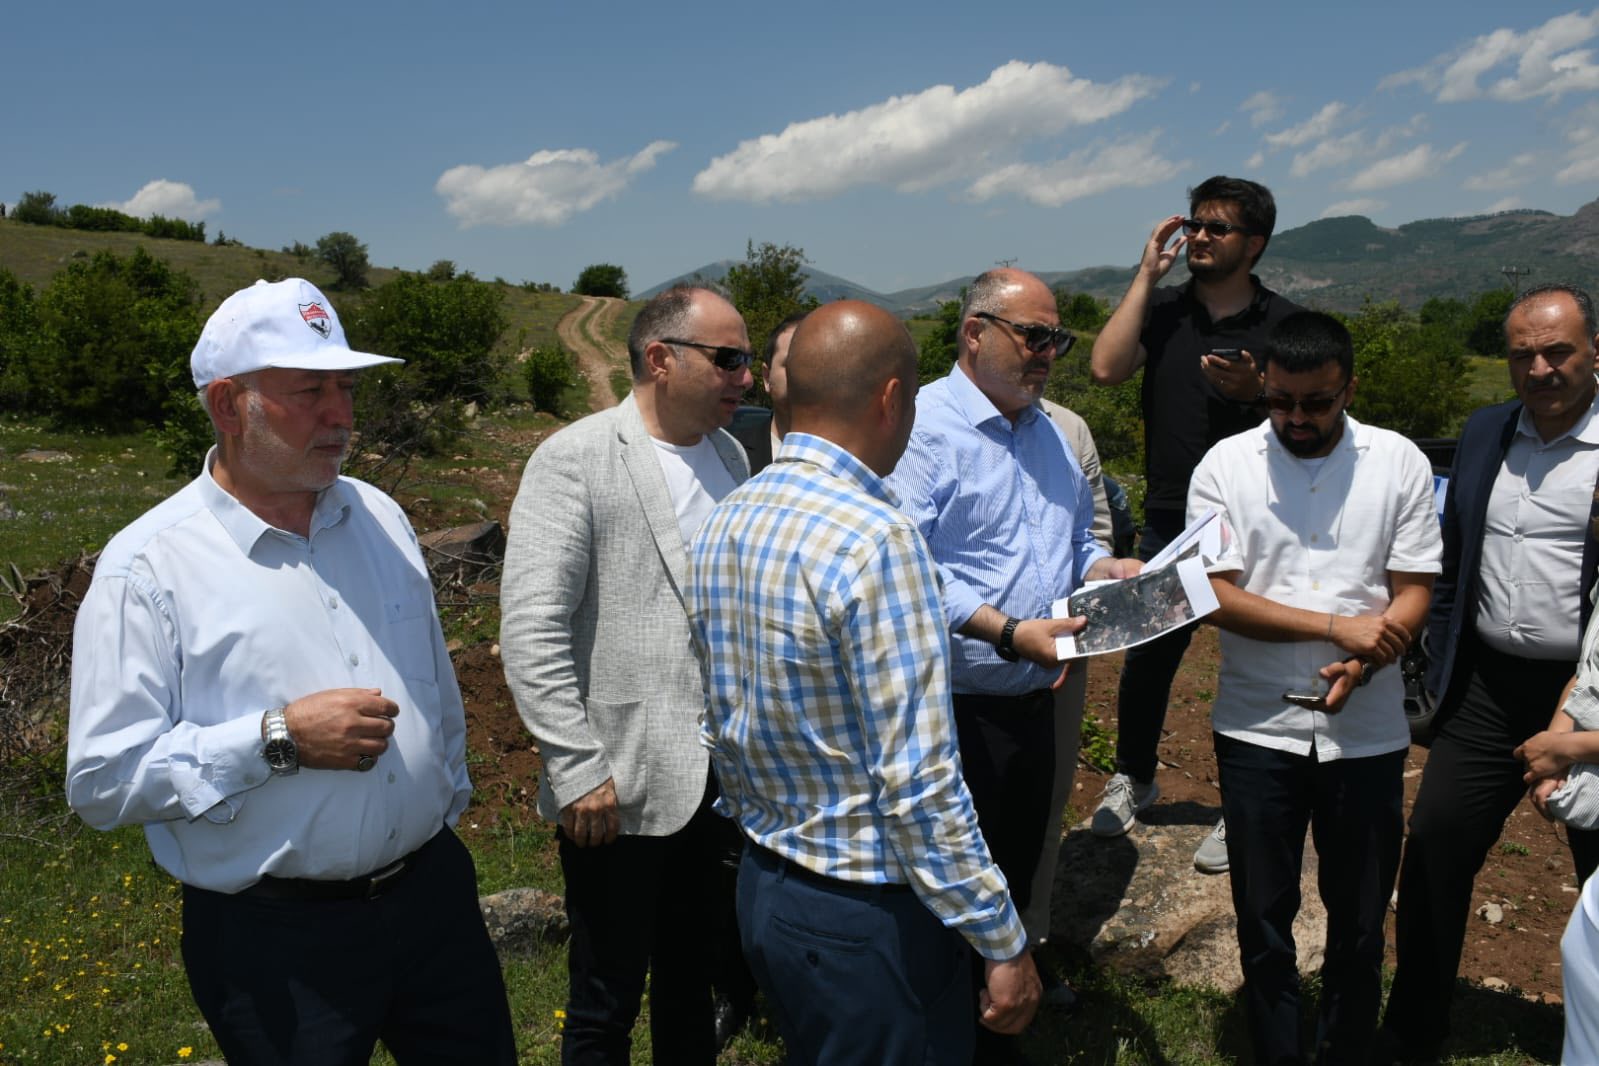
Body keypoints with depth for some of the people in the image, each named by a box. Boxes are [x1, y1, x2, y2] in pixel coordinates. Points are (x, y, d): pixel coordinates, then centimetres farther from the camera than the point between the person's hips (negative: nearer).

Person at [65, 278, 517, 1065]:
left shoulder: (379, 517, 6)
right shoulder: (147, 569, -12)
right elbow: (103, 777, -16)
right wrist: (280, 739, -22)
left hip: (434, 892, 6)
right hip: (276, 939, -5)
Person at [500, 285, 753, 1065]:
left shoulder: (729, 455, 8)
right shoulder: (574, 459, -12)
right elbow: (532, 628, -16)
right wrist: (579, 770, -17)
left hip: (723, 779, 6)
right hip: (621, 788, -6)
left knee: (692, 980, 21)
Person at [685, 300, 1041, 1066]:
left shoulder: (722, 523, 1)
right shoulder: (875, 539, -24)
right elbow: (918, 783, -24)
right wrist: (1004, 945, -15)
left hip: (762, 886, 8)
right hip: (867, 916, -8)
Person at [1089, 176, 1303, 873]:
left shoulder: (1283, 323, -2)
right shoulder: (1163, 310, 3)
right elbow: (1106, 368, -14)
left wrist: (1254, 391, -20)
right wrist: (1145, 274, -10)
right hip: (1168, 522, 2)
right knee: (1145, 658, 10)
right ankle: (1133, 778, 33)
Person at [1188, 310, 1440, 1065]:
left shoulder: (1400, 463, 0)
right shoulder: (1225, 465, -4)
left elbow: (1414, 594, -2)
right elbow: (1218, 597, -10)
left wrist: (1360, 663, -20)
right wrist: (1338, 625, -16)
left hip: (1367, 730, 1)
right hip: (1258, 728, 0)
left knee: (1359, 919, 14)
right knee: (1263, 917, 12)